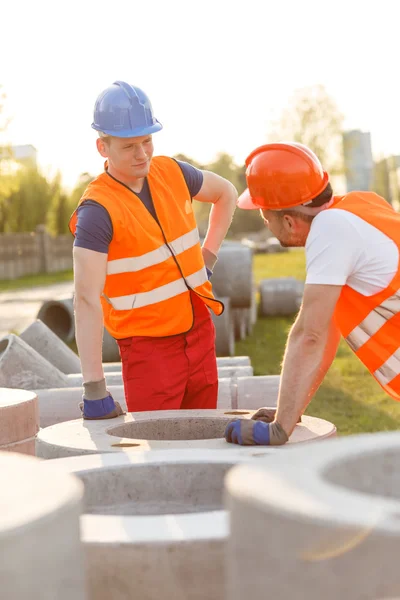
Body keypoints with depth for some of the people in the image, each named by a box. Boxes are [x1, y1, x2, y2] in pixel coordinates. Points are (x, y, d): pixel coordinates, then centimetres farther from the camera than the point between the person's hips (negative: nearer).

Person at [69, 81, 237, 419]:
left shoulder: (171, 173, 0)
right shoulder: (97, 210, -18)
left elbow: (226, 194, 21)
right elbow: (87, 300, -24)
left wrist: (208, 258, 12)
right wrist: (94, 388, -29)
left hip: (200, 334, 6)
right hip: (148, 348, -6)